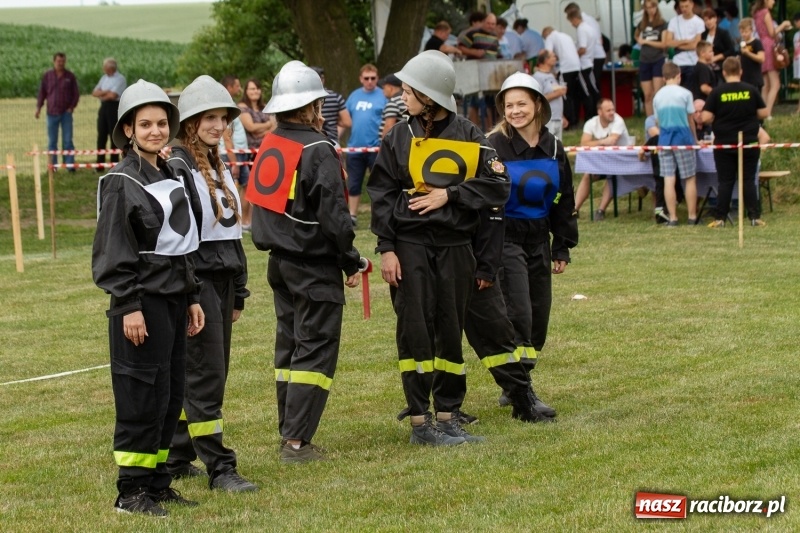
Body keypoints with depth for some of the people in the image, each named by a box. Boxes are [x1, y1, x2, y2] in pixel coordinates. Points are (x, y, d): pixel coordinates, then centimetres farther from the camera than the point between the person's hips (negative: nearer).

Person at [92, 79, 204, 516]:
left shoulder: (170, 179, 14)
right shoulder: (120, 183, -10)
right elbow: (113, 252, -14)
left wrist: (191, 298, 17)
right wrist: (129, 307, -19)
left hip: (174, 299, 8)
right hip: (143, 301, -8)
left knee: (171, 397, 10)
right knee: (143, 397, -6)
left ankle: (156, 482, 20)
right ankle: (131, 491, 1)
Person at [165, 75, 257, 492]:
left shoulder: (219, 168, 16)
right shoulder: (177, 168, -11)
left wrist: (238, 293, 20)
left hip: (222, 281, 9)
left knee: (202, 376, 12)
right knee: (205, 376, -8)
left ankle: (176, 459, 20)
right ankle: (219, 468, -6)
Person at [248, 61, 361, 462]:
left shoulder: (269, 146, 8)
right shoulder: (317, 150, -16)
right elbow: (333, 214, -17)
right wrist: (351, 262, -8)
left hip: (279, 260, 8)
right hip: (315, 266, -8)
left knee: (290, 346, 15)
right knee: (316, 349, -5)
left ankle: (288, 434, 20)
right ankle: (297, 442, -8)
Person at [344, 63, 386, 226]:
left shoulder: (383, 96, -2)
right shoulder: (354, 96, 10)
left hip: (375, 148, -4)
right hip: (355, 147, 4)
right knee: (353, 184, 9)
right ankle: (352, 216, 17)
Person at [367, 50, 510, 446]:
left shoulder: (469, 137, 2)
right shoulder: (399, 137, 4)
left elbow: (498, 186, -2)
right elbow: (381, 194, 1)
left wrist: (450, 194, -11)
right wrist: (386, 249, -6)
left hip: (455, 247, 1)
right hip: (410, 245, -1)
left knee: (451, 331, 6)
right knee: (415, 331, -3)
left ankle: (448, 416, 15)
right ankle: (419, 421, 1)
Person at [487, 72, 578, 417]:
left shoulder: (553, 148, 7)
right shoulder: (495, 146, -9)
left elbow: (564, 200, 15)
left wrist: (563, 248, 13)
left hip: (538, 240, 6)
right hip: (505, 241, -6)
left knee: (539, 316, 8)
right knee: (518, 314, -12)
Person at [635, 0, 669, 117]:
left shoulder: (662, 24, -2)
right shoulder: (642, 24, 11)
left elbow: (664, 44, -9)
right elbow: (636, 36, 32)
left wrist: (646, 41, -5)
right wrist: (640, 41, 11)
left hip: (658, 60, -4)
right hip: (644, 61, 4)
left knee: (658, 94, -10)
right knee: (647, 95, 4)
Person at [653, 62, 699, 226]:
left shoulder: (657, 96, 8)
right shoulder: (685, 93, -3)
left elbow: (658, 122, 12)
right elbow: (690, 120, 5)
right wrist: (695, 139, 19)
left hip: (664, 138, 3)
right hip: (683, 136, -3)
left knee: (668, 180, 1)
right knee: (689, 179, 4)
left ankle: (672, 218, 0)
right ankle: (692, 217, 4)